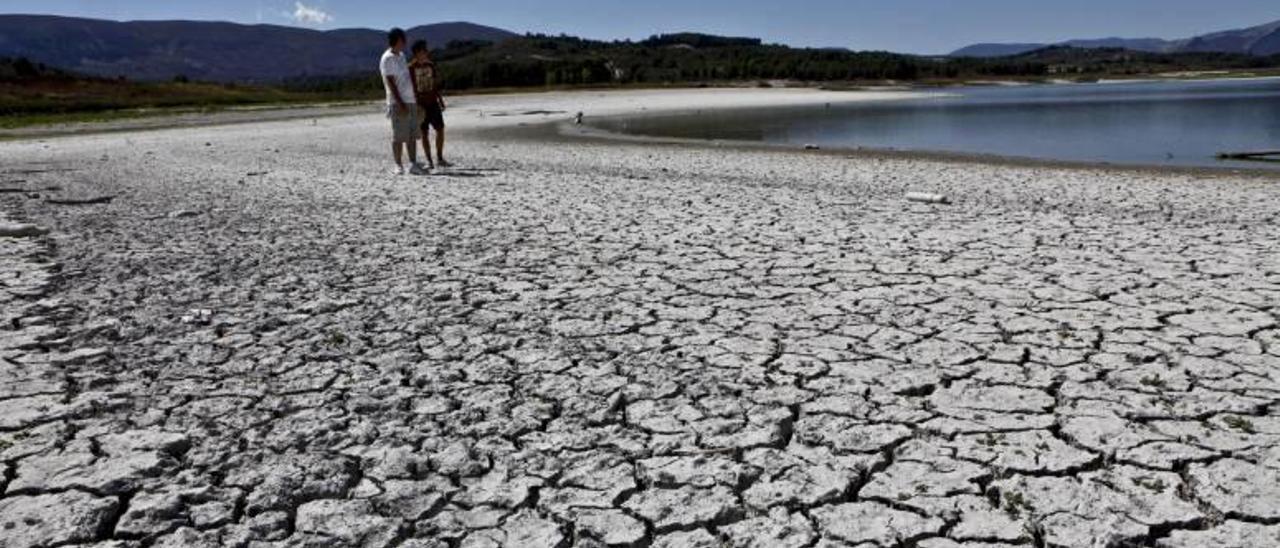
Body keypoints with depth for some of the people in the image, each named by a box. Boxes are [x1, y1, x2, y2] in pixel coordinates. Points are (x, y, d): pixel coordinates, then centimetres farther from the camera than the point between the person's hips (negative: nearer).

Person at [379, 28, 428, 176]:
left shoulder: (401, 55, 17)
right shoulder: (387, 58, -9)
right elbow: (390, 82, -14)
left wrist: (415, 97, 19)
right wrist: (400, 103, -20)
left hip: (410, 101, 8)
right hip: (398, 103, -8)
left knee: (412, 135, 7)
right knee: (399, 136, -5)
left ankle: (413, 164, 10)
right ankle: (398, 166, -1)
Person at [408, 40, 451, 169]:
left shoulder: (430, 65, 9)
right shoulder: (411, 68, -8)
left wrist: (441, 101, 12)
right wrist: (417, 105, -16)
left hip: (433, 103, 5)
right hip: (420, 105, -5)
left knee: (440, 129, 1)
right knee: (424, 133, 0)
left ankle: (440, 158, 10)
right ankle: (429, 160, 7)